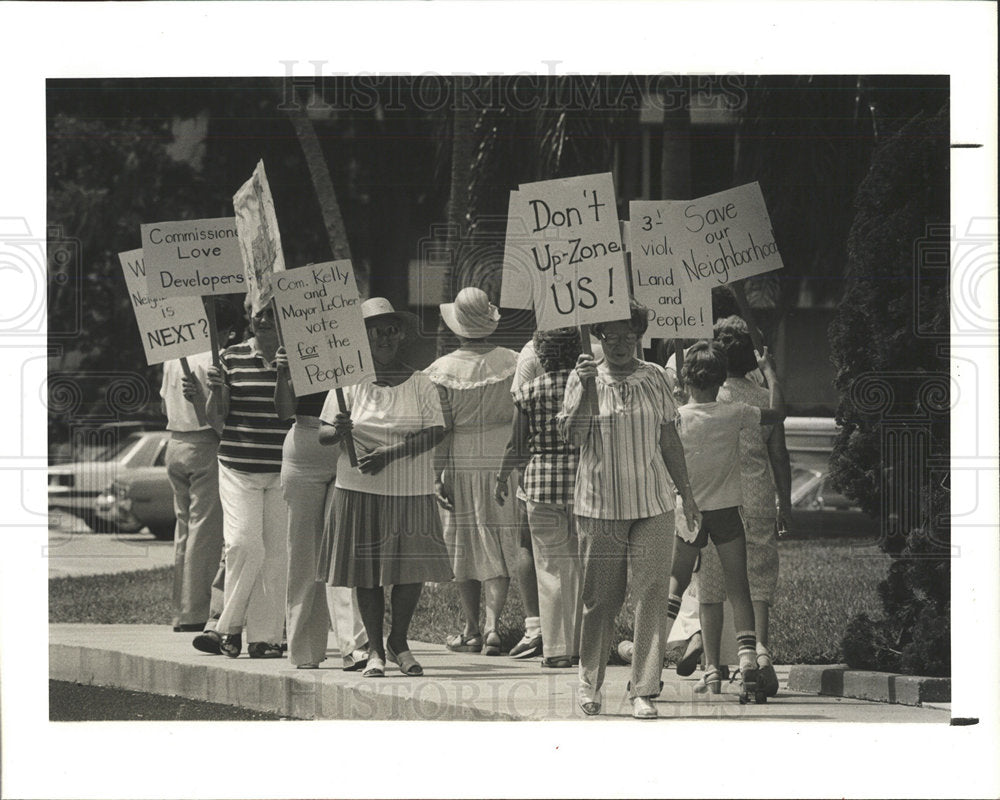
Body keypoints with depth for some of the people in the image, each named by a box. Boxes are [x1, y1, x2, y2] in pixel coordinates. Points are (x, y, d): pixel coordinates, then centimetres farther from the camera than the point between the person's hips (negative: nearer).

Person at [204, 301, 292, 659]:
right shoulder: (232, 358, 5)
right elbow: (216, 418, 7)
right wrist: (215, 391, -14)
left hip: (283, 470, 1)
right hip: (239, 467, -1)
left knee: (275, 553, 0)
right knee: (244, 543, -13)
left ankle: (265, 636, 6)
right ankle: (231, 624, 6)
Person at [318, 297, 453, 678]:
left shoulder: (420, 384, 3)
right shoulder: (349, 385, 3)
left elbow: (436, 431, -8)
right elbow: (323, 435, 1)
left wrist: (390, 454, -18)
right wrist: (339, 432, -24)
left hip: (411, 490, 0)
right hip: (361, 490, 0)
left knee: (412, 567, -1)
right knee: (368, 570, 1)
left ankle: (399, 642, 17)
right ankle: (374, 650, 10)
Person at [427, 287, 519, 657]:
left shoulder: (442, 370, -7)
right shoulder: (512, 363, -5)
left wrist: (436, 476, -4)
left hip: (460, 462, 0)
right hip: (502, 461, 0)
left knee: (464, 546, 11)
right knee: (499, 547, 4)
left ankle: (472, 630, 18)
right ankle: (493, 624, -11)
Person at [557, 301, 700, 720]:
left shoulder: (654, 378, 8)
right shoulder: (585, 379, 2)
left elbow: (669, 441, 14)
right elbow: (570, 434, -10)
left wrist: (686, 493, 14)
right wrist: (585, 387, -19)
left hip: (653, 504, 1)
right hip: (599, 506, -1)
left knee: (652, 593, -6)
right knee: (600, 598, 3)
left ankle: (644, 691, -5)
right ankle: (589, 681, 22)